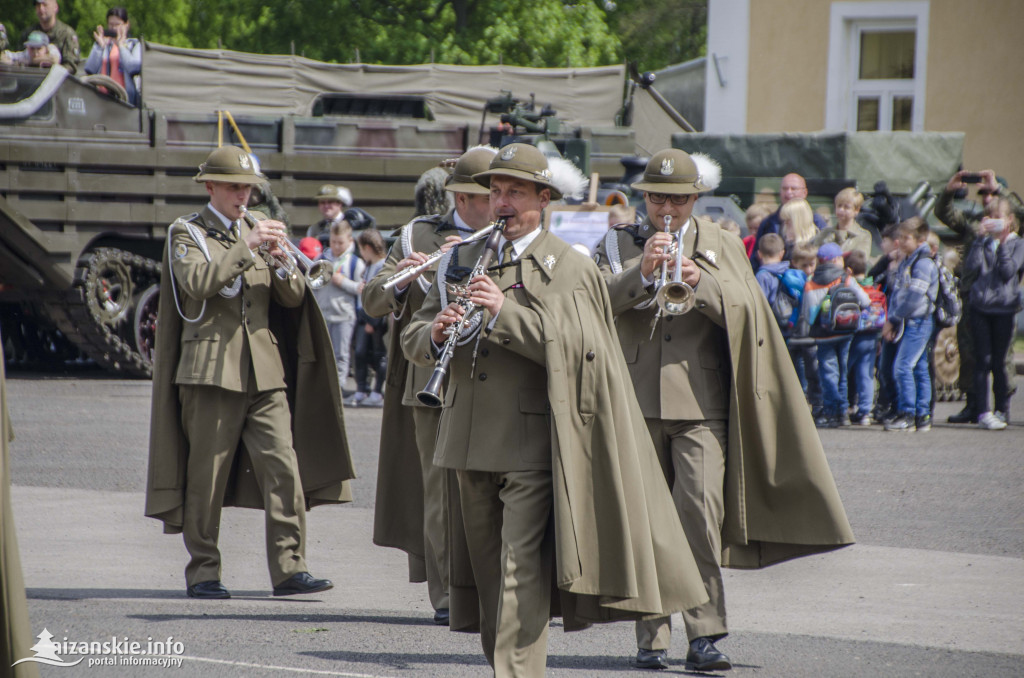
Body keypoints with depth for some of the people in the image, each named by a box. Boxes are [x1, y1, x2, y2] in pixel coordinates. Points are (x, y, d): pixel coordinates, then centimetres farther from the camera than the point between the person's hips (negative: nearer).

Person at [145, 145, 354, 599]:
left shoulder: (258, 228, 18)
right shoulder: (187, 233, 4)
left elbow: (294, 298, 12)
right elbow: (196, 282, -17)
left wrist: (280, 261, -7)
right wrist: (247, 248, -20)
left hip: (265, 370, 4)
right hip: (211, 369, -4)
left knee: (284, 467, -7)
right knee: (206, 475, 0)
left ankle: (289, 568, -8)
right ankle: (203, 573, 8)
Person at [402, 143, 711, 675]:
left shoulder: (569, 268, -1)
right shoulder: (462, 260, 15)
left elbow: (572, 346, -15)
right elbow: (412, 340, 13)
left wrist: (505, 312, -21)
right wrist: (436, 332, -10)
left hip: (531, 441, -6)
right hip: (470, 441, 6)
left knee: (522, 570, -13)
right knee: (486, 568, 9)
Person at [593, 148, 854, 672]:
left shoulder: (722, 247, 13)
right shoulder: (619, 246, 13)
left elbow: (746, 311, 1)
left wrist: (700, 281, -15)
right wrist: (642, 272, -16)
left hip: (701, 401, -1)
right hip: (636, 401, 1)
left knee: (702, 514, -14)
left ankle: (704, 634, -13)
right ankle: (651, 637, 7)